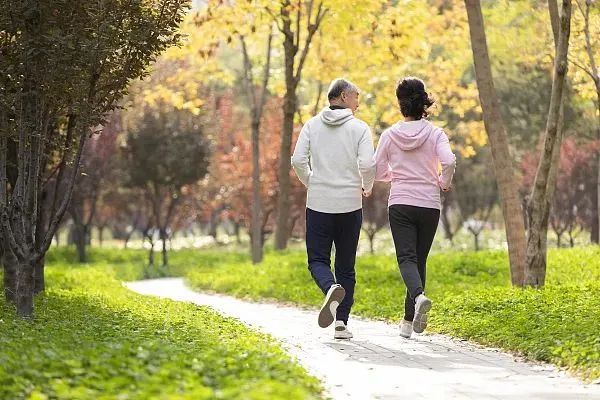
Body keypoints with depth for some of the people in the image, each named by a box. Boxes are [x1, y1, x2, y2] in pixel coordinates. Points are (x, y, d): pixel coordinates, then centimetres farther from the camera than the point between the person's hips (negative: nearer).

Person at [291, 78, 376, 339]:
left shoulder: (312, 125, 4)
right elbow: (367, 165, -14)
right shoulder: (359, 128, -3)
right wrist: (367, 187, 7)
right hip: (350, 205, -1)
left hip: (318, 205, 1)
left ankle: (331, 289, -25)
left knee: (318, 260, 8)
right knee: (346, 266, 11)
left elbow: (298, 160, -5)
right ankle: (341, 322, 6)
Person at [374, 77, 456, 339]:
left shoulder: (390, 135, 0)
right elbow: (449, 162, -18)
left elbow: (377, 172, 3)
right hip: (429, 205, 1)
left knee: (407, 258, -6)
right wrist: (444, 183, 2)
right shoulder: (435, 133, -1)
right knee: (419, 260, 12)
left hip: (400, 205, -1)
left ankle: (419, 296, -38)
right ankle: (409, 322, 15)